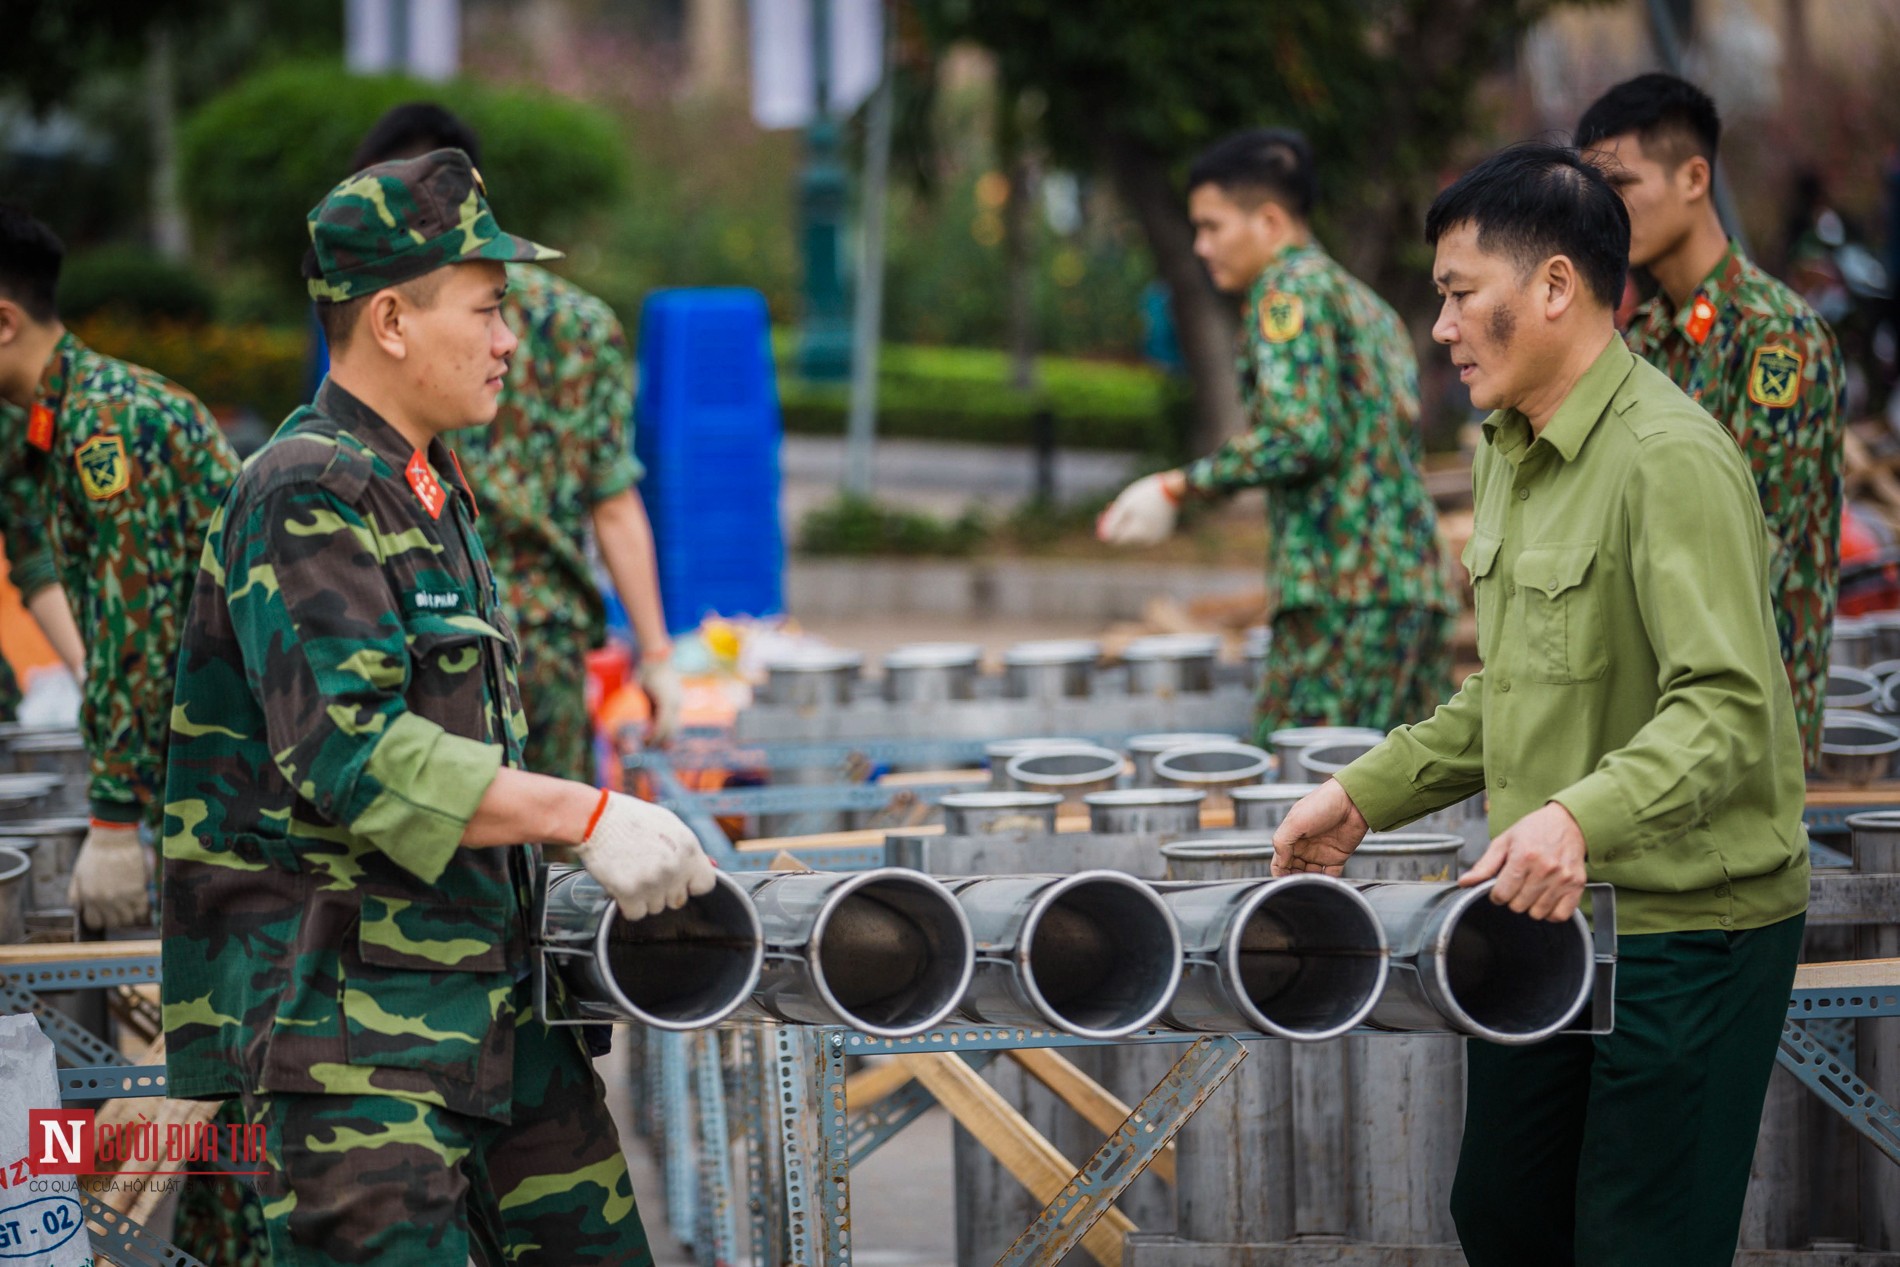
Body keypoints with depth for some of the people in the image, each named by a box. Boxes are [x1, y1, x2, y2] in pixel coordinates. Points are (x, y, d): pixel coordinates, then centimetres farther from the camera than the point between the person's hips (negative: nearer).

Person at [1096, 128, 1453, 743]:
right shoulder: (1366, 303, 25)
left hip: (1345, 597, -9)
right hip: (1420, 586, 9)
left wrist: (1177, 486, -10)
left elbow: (1302, 434, -16)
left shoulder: (1290, 287, -3)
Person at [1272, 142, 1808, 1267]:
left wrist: (1582, 818, -41)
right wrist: (1365, 796, 13)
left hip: (1689, 931, -9)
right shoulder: (1508, 457, 14)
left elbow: (1730, 709, -27)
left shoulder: (1671, 458, -18)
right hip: (1544, 920, 9)